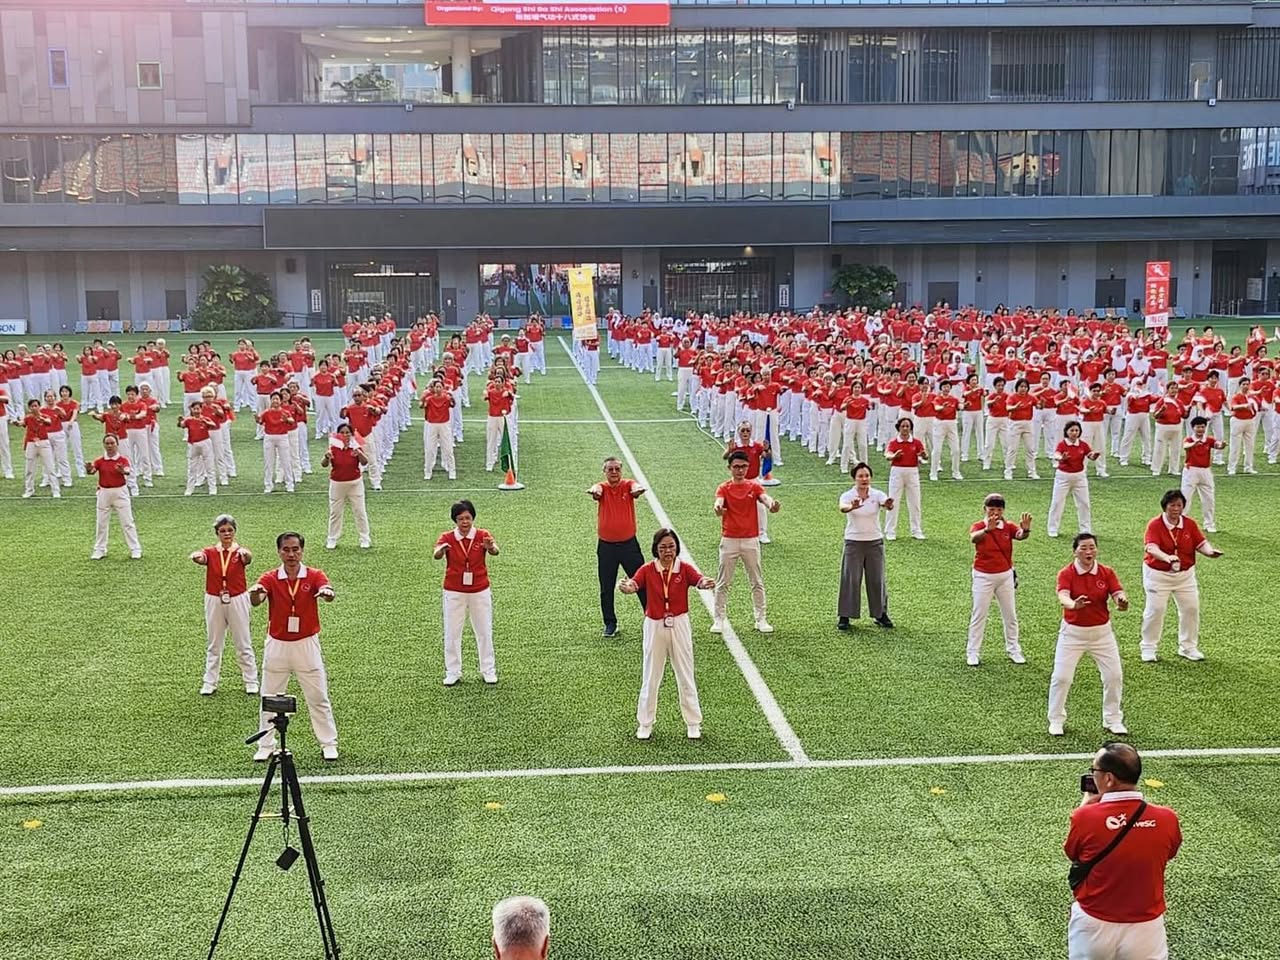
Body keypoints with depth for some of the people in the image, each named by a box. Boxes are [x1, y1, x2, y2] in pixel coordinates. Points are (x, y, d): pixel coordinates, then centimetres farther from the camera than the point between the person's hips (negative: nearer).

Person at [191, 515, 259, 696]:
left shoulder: (240, 552, -8)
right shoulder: (210, 552, -3)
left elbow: (248, 558, -31)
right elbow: (200, 557, -25)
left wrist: (245, 555, -56)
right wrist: (197, 557, -50)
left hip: (237, 600, -2)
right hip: (214, 601, 2)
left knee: (243, 643, 7)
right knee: (214, 644, 11)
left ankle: (251, 681, 17)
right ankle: (209, 683, 20)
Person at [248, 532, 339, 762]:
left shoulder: (314, 576, -6)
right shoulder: (270, 578, -5)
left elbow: (328, 592, -26)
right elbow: (256, 601, -23)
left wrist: (327, 592, -51)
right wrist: (255, 593, -47)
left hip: (307, 645, -1)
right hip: (277, 645, 1)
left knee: (318, 697, 5)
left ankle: (329, 743, 17)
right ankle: (266, 746, 20)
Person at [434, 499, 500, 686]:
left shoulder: (482, 535, -9)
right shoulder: (447, 537, -9)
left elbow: (495, 551, -29)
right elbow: (436, 555, -28)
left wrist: (491, 547, -53)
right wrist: (441, 550, -52)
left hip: (480, 591, 0)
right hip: (454, 592, 0)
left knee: (484, 631, 10)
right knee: (452, 632, 5)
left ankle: (488, 670, 24)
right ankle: (453, 672, 17)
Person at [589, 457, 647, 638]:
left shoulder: (627, 484, -3)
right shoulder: (602, 487, -3)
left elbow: (635, 487, -27)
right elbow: (597, 490, -28)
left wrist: (637, 490, -53)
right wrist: (595, 492, -54)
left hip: (629, 543, -1)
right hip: (606, 546, 1)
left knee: (642, 583, 3)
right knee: (606, 588, 7)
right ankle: (610, 624, 21)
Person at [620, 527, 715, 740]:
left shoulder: (684, 568, -6)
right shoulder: (647, 570, -5)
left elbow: (698, 579, -26)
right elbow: (634, 583, -23)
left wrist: (705, 583, -51)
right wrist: (627, 586, -48)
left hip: (679, 625, 0)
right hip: (654, 626, 0)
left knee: (686, 675, 8)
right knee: (650, 676, 9)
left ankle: (693, 723, 20)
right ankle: (645, 724, 22)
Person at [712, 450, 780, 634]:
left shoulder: (754, 486, 2)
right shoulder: (724, 488, -1)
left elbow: (764, 497, -18)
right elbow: (719, 501, -23)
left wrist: (771, 504, -43)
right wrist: (718, 508, -48)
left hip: (751, 540, 1)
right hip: (729, 540, -1)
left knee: (757, 582, 7)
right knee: (723, 582, 3)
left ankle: (760, 619, 15)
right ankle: (719, 619, 10)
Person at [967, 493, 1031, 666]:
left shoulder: (1008, 526, -5)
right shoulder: (978, 526, -13)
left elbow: (1020, 535, -27)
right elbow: (973, 538, -37)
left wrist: (1025, 530, -52)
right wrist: (987, 529, -59)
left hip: (1006, 575, 3)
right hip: (983, 577, -3)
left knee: (1010, 614, 13)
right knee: (978, 615, 3)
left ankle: (1013, 649, 27)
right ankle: (973, 652, 10)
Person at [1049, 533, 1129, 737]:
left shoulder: (1106, 573, -4)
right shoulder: (1066, 573, -12)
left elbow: (1118, 593, -17)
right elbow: (1063, 596, -30)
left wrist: (1122, 601, -43)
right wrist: (1073, 604, -54)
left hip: (1102, 632, 3)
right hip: (1072, 632, -2)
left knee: (1114, 676, 3)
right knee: (1061, 677, -4)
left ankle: (1113, 720, 22)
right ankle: (1056, 721, 14)